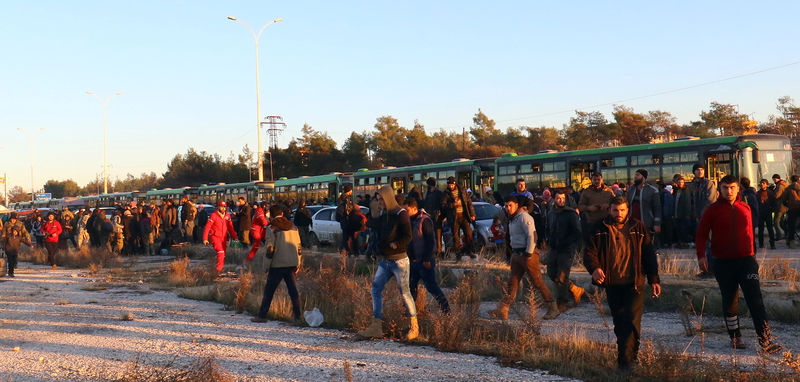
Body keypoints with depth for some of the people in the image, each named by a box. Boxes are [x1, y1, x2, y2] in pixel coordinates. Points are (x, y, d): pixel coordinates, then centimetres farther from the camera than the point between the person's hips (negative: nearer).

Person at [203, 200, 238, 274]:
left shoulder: (227, 216, 6)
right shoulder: (213, 215, -10)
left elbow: (230, 227, 15)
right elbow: (207, 227, -9)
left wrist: (234, 236, 9)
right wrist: (205, 239, -12)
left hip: (224, 238, 6)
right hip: (215, 237, -6)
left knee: (223, 255, 8)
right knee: (220, 252, -21)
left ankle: (220, 269, 21)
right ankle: (218, 269, -17)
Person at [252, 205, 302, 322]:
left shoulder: (271, 229, -5)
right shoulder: (293, 227, 11)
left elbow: (270, 249, -10)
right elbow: (299, 247, 13)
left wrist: (267, 265, -2)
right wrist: (298, 264, 19)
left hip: (278, 264, -5)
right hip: (292, 263, 5)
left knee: (269, 291, 4)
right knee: (293, 290, 11)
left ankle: (262, 316, 6)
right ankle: (297, 315, 11)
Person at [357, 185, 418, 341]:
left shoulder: (401, 214, -11)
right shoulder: (384, 214, 12)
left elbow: (407, 237, -17)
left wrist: (394, 245, -29)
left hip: (399, 260, -8)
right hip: (385, 261, 8)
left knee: (405, 293, -2)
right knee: (375, 290, 2)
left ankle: (414, 327, 11)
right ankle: (376, 327, 6)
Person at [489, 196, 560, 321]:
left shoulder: (524, 217, -12)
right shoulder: (512, 219, 18)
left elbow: (532, 236, -18)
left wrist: (528, 254, -19)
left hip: (527, 254, -9)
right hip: (516, 253, 9)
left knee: (537, 282, -3)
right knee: (512, 282, 3)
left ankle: (553, 308, 8)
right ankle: (502, 310, -2)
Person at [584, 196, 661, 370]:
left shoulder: (638, 229, 5)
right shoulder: (600, 231, 4)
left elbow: (649, 255, 10)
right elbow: (589, 253, -1)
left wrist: (654, 279, 5)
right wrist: (594, 268, -22)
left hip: (634, 284, -2)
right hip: (612, 284, 2)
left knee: (632, 321, -12)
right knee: (619, 323, 10)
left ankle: (626, 360, -11)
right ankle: (627, 357, 23)